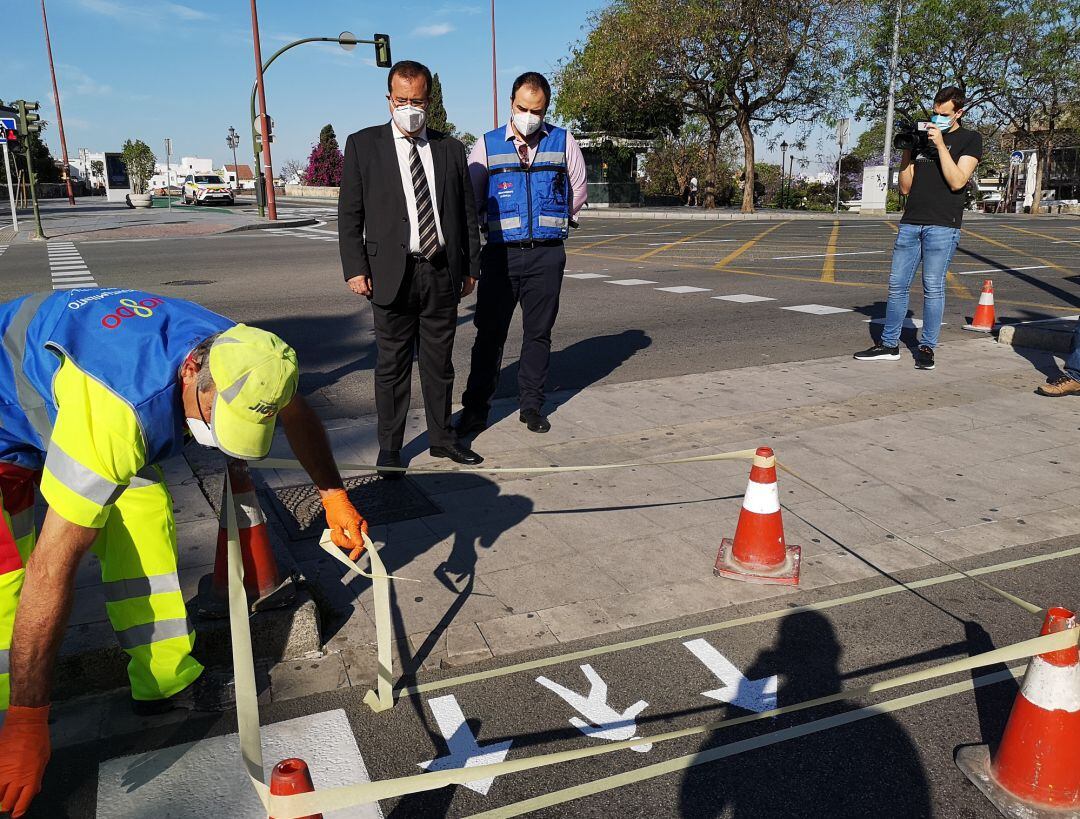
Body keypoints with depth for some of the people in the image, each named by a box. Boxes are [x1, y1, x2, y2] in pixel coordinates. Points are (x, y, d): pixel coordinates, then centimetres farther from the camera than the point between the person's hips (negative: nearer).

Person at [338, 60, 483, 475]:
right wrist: (355, 268, -7)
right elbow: (349, 214, 1)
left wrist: (471, 266, 9)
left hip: (443, 273, 3)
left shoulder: (450, 148, 11)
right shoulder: (363, 145, 4)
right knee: (392, 363, 4)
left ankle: (442, 437, 24)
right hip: (393, 273, -2)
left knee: (440, 361, 11)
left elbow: (467, 212, 13)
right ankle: (389, 447, 14)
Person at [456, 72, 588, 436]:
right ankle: (476, 409, 8)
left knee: (538, 333, 7)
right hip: (500, 253, -1)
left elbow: (578, 191, 16)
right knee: (489, 333, -1)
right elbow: (469, 200, 8)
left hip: (547, 254, 1)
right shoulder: (487, 145, 4)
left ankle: (531, 405, 18)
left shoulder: (562, 142, 6)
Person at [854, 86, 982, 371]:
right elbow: (906, 187, 15)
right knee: (897, 284, 2)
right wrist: (906, 153, 2)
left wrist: (940, 145, -9)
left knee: (933, 288, -4)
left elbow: (957, 181, -9)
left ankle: (927, 347, 4)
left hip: (943, 226, -4)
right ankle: (889, 345, 9)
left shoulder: (970, 139, 6)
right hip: (911, 222, 5)